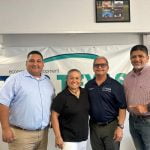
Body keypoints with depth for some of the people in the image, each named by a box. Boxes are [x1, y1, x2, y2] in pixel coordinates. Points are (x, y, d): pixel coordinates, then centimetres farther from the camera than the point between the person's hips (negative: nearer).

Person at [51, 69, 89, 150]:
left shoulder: (85, 93, 3)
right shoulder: (61, 96, -13)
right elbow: (54, 116, -13)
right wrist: (58, 137, -16)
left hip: (83, 137, 6)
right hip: (68, 139, -6)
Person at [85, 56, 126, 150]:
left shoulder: (116, 85, -7)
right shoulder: (88, 85, 5)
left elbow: (122, 107, -9)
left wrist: (120, 127, -14)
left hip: (111, 126, -3)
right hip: (94, 126, 4)